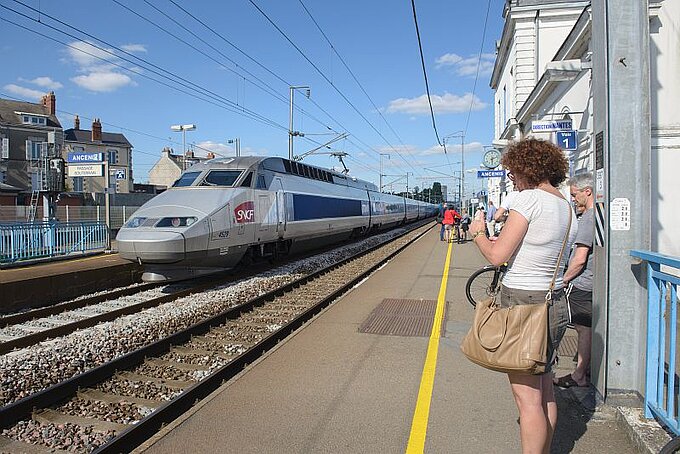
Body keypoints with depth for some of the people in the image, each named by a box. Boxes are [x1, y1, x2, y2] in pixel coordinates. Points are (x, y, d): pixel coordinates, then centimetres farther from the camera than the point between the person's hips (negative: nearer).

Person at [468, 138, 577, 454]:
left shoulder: (530, 198, -15)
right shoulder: (568, 207, 10)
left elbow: (496, 256, -17)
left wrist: (478, 233, 2)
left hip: (523, 304, -9)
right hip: (555, 303, 10)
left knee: (527, 398, 0)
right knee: (545, 390, 21)